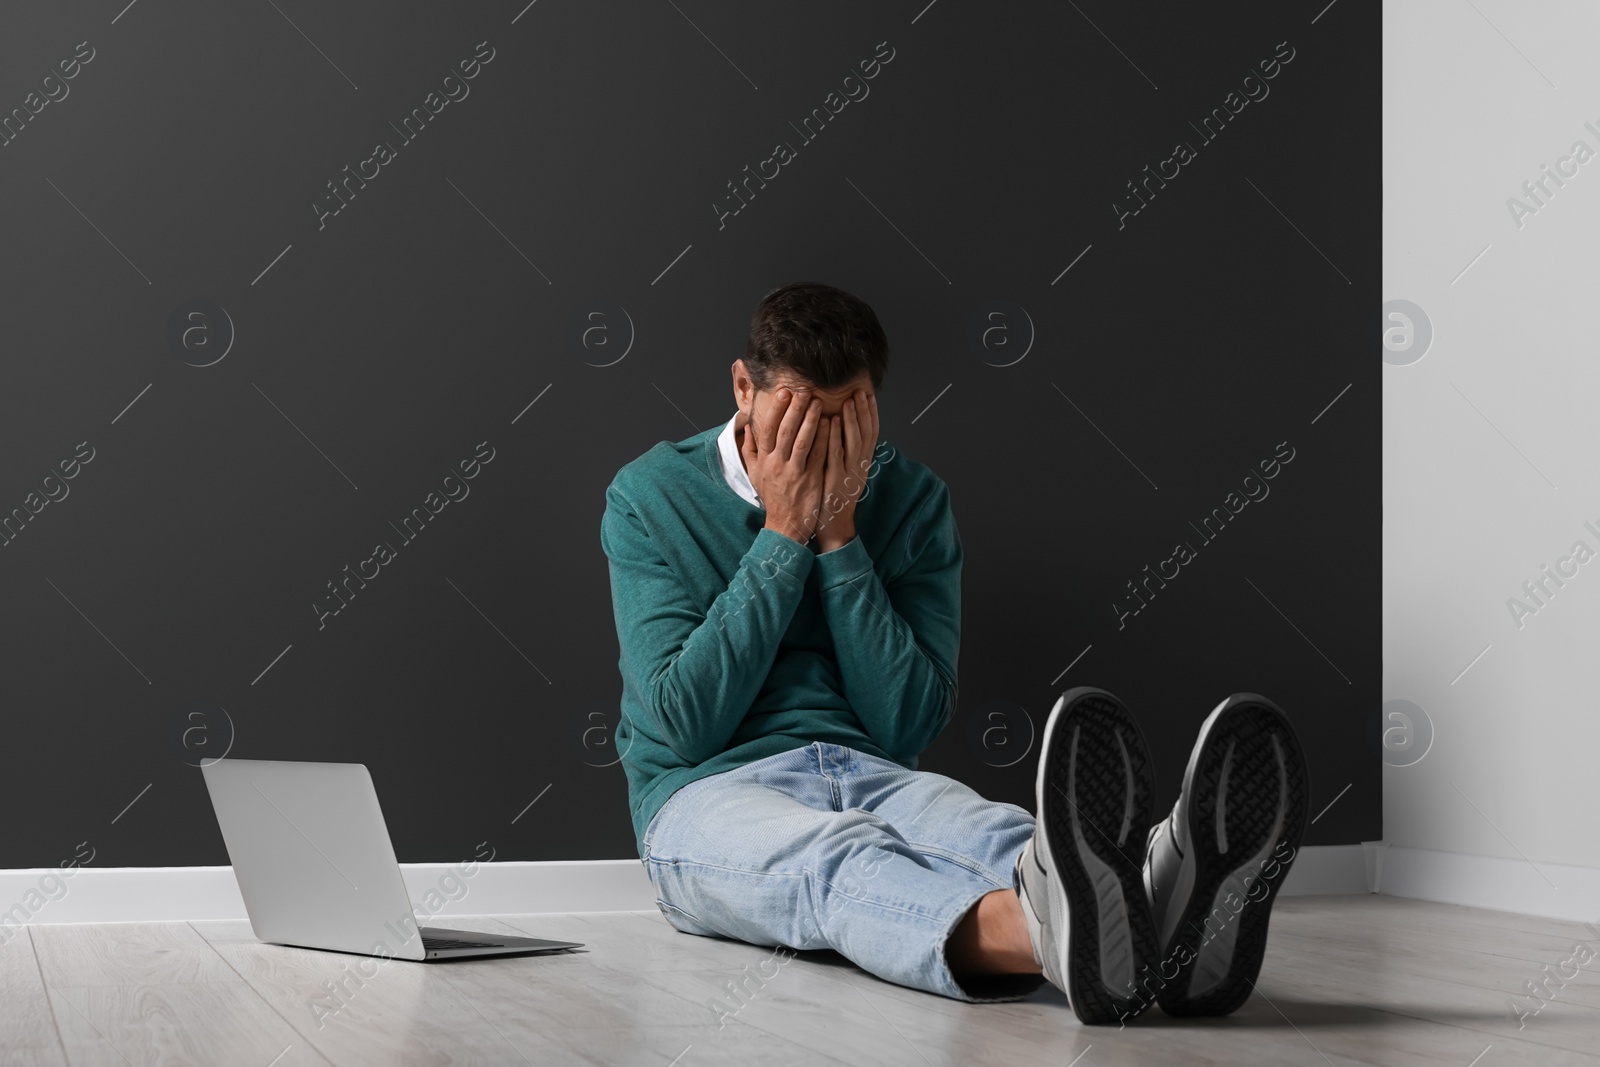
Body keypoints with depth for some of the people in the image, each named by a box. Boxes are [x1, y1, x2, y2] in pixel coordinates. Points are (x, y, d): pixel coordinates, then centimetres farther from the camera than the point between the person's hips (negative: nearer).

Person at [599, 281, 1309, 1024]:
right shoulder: (650, 496, 1)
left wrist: (838, 536, -9)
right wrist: (783, 533, -11)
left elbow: (907, 725, -1)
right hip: (711, 794, -3)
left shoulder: (912, 497, 7)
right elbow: (685, 724, -9)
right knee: (840, 859, -40)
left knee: (991, 833, -34)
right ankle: (1060, 934, -73)